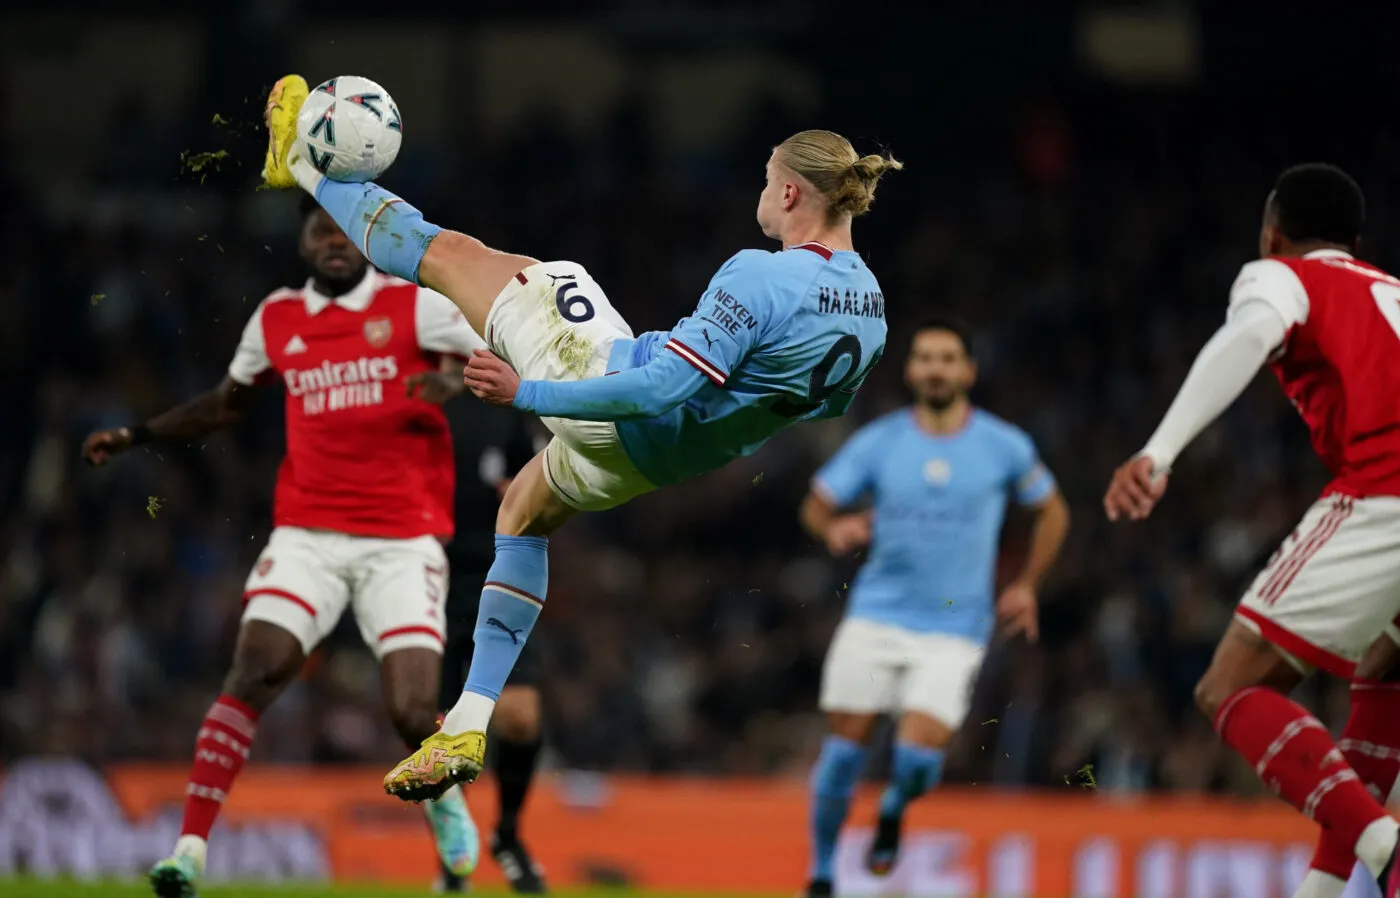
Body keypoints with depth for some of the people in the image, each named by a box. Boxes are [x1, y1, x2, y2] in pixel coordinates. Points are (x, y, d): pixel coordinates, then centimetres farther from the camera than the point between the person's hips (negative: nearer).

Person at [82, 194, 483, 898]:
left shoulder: (417, 305, 1)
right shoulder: (276, 320, 11)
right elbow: (228, 403, 27)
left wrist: (455, 380, -26)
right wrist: (136, 436, 21)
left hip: (403, 540, -2)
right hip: (307, 535, 2)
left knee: (413, 714, -10)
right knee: (253, 673, -18)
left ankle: (444, 796, 26)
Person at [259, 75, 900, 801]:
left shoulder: (761, 279, -29)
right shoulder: (870, 305, -6)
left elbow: (664, 388, -33)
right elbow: (824, 411, 11)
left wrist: (527, 392, -27)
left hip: (607, 392, -8)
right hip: (657, 463, 8)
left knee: (449, 253, 8)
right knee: (523, 515, 34)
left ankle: (303, 163, 30)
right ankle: (467, 728, 32)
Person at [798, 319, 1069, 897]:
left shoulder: (1005, 447, 0)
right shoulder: (877, 443, 1)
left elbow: (1053, 512, 15)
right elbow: (816, 505, 7)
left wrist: (1027, 585, 6)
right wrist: (835, 530, -15)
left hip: (954, 630, -1)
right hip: (876, 616, 1)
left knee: (919, 755, -17)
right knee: (843, 747, -4)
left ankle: (893, 811, 20)